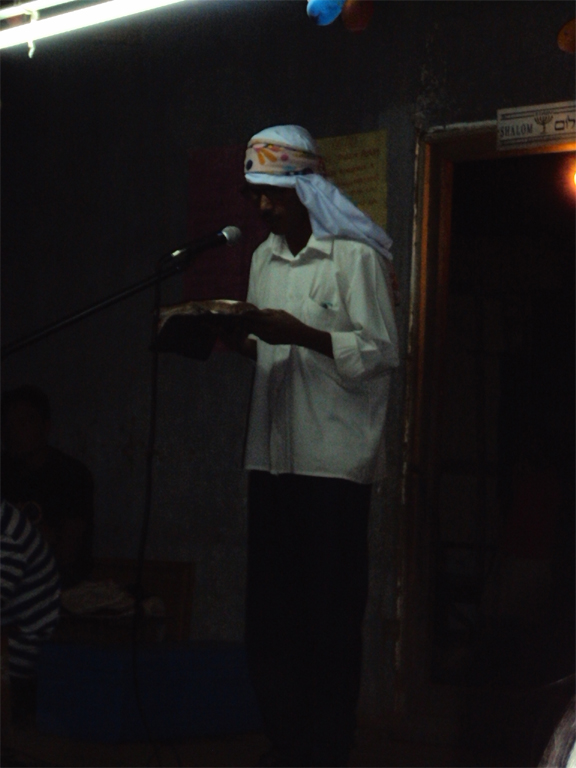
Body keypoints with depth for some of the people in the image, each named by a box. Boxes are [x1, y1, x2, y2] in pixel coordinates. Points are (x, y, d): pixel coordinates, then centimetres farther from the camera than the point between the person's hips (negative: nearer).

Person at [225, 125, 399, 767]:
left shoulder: (355, 255, -6)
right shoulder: (264, 259, 17)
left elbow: (382, 353, -10)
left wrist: (298, 334, -19)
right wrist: (241, 340, 2)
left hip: (334, 457, -7)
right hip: (273, 452, 7)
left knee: (331, 615, -3)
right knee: (270, 608, 7)